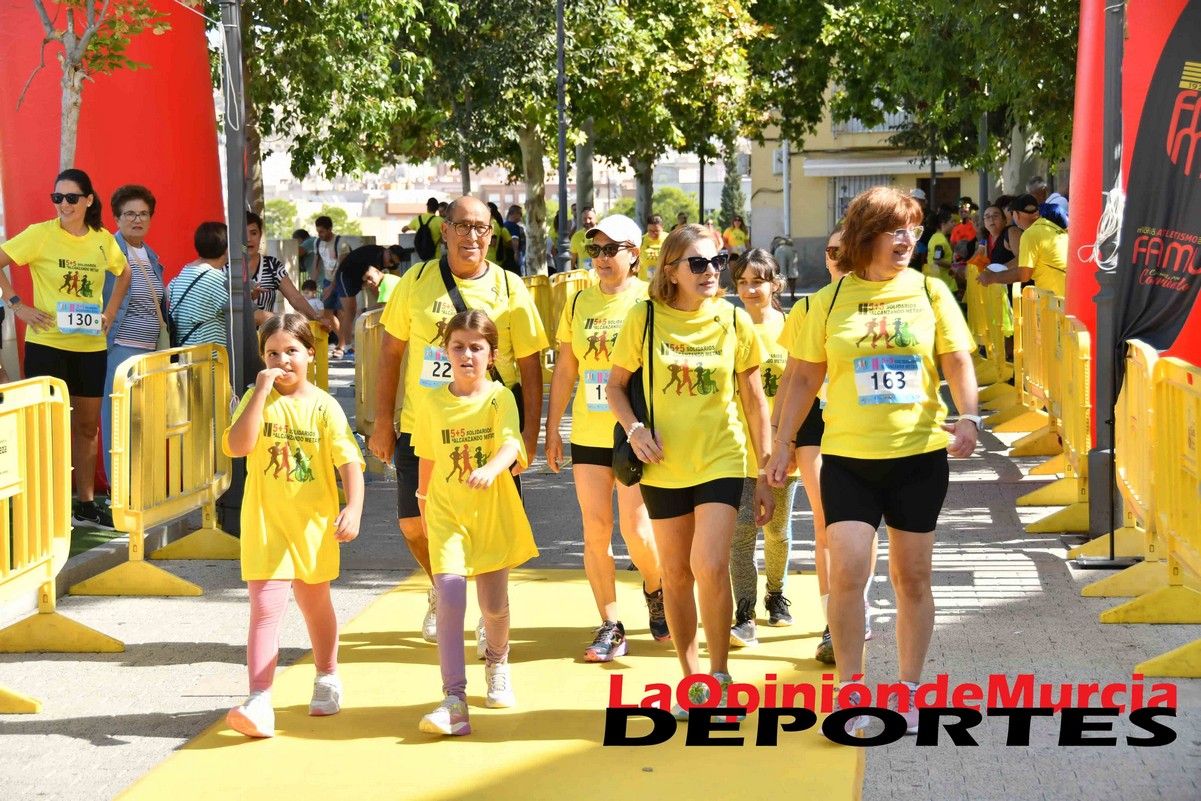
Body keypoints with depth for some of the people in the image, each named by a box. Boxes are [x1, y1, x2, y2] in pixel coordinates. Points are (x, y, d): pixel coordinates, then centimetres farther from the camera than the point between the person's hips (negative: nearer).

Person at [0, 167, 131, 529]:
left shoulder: (103, 239, 4)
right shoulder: (41, 234, -9)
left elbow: (125, 273, 22)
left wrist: (110, 311, 11)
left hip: (91, 346, 5)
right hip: (47, 345, -5)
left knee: (87, 425, 13)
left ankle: (86, 504, 24)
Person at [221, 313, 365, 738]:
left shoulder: (323, 406, -6)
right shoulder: (256, 399, -2)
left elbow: (349, 461, -11)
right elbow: (238, 446, -19)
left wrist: (353, 508, -26)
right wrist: (262, 390, -21)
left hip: (313, 523, 1)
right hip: (266, 523, -1)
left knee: (314, 602, 20)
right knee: (265, 608, -11)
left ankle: (327, 678, 42)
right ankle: (259, 703, -15)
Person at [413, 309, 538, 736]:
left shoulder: (500, 397, -7)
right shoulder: (432, 402, 0)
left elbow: (510, 444, -24)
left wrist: (490, 469, -43)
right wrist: (423, 493, 26)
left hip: (492, 512, 0)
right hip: (447, 512, 1)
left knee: (494, 602, 9)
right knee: (449, 596, -16)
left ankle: (497, 663, 43)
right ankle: (454, 700, -17)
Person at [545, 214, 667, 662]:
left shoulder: (649, 301, -4)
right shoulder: (580, 302, 8)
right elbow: (564, 372, 13)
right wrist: (552, 431, 11)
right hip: (588, 435, 4)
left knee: (634, 527, -6)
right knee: (596, 528, 2)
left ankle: (655, 589, 25)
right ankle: (610, 626, 11)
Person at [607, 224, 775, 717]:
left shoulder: (734, 321, -3)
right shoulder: (644, 318, -4)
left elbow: (754, 400, 3)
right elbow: (616, 384, 5)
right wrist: (634, 427, -15)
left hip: (721, 460, -1)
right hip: (663, 466, 1)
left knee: (710, 566, -15)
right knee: (676, 574, 8)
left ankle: (719, 675, 4)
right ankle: (692, 679, 24)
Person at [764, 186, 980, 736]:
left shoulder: (930, 292, 4)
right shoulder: (830, 301, 3)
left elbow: (958, 361, -1)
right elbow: (805, 377, 7)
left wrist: (967, 417, -18)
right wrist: (782, 441, 2)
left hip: (920, 454, 1)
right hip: (848, 456, 0)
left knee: (912, 576, 8)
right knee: (847, 570, -10)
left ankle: (908, 691, 21)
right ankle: (850, 690, 4)